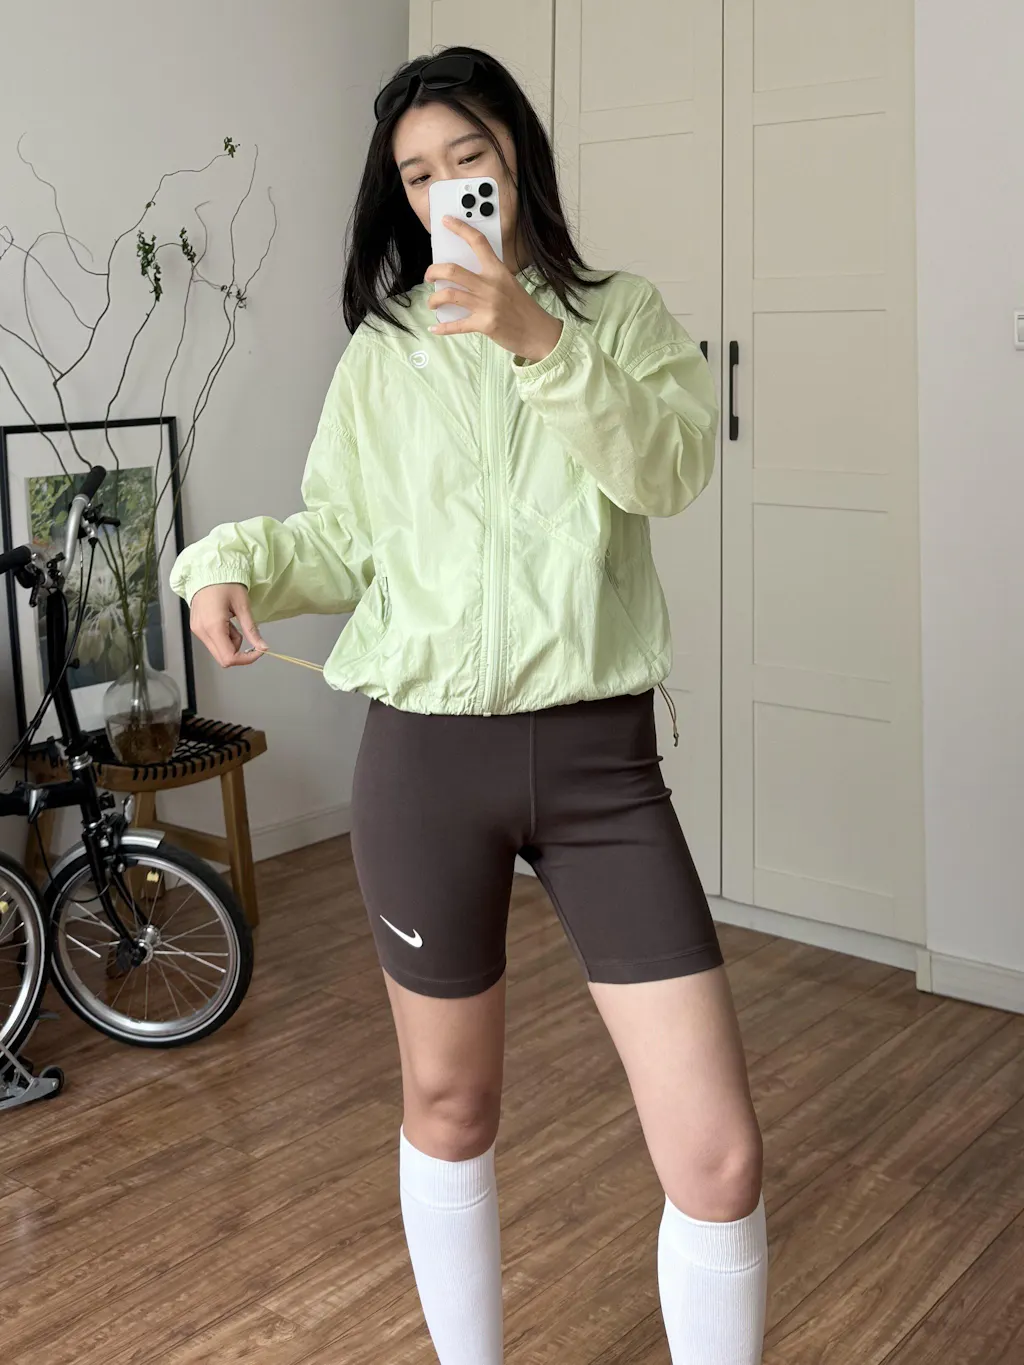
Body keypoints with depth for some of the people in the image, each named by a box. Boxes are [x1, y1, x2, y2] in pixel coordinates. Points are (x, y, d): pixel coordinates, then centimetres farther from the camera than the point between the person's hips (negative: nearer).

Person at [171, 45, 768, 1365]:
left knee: (718, 1155, -6)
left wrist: (539, 340, -24)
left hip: (600, 757, 0)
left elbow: (668, 471, -12)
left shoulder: (623, 316, 7)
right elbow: (344, 537, 10)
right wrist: (232, 558, -8)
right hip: (426, 755, 1)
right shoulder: (382, 350, 7)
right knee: (449, 1108, 15)